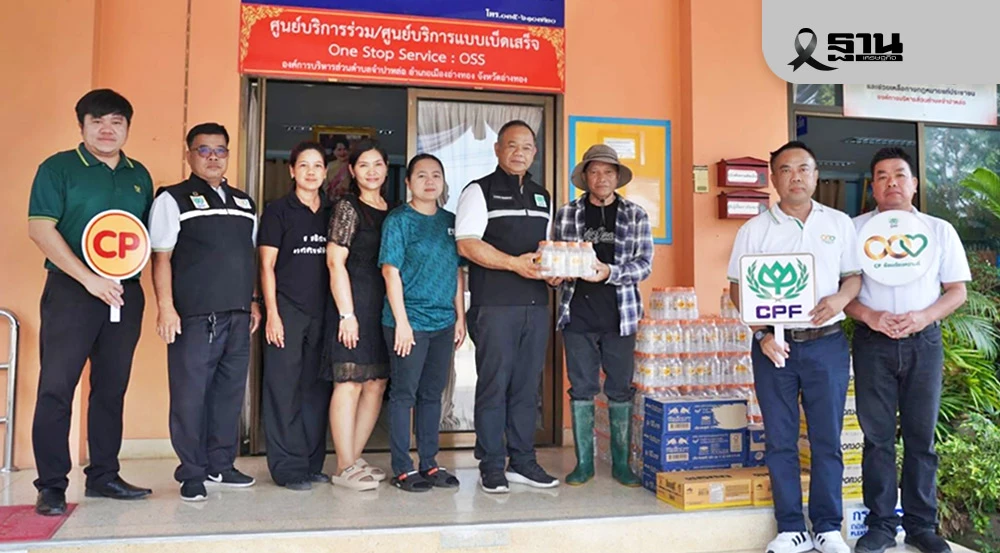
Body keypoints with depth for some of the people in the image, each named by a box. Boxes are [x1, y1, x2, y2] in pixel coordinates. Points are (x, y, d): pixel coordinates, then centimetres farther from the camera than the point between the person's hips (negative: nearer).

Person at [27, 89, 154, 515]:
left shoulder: (139, 175, 14)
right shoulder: (59, 168, 0)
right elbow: (40, 228, -8)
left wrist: (133, 271, -2)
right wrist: (89, 279, -15)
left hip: (126, 292, 5)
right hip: (71, 290, -4)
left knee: (112, 388, 9)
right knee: (56, 387, -3)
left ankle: (103, 476, 19)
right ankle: (51, 485, 5)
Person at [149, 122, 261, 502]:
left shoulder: (244, 202, 18)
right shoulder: (174, 199, 2)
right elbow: (161, 257, -4)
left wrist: (253, 301, 14)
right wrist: (166, 307, -11)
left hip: (238, 315, 5)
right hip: (194, 315, -5)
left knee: (230, 392, 10)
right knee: (190, 394, -1)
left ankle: (221, 465, 22)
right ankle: (192, 473, 11)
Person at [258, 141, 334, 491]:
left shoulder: (331, 214, 14)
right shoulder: (278, 211, 1)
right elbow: (267, 265, -2)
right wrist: (272, 313, -10)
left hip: (321, 314, 4)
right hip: (287, 311, -4)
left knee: (317, 390, 7)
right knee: (284, 390, -3)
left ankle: (312, 464, 17)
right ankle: (287, 468, 5)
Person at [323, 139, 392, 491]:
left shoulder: (392, 211, 16)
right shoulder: (347, 208, -3)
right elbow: (336, 262, -9)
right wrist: (347, 314, -14)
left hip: (384, 305, 7)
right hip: (355, 303, -7)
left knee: (376, 385, 8)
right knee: (349, 383, -5)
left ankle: (354, 459, 20)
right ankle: (345, 468, 4)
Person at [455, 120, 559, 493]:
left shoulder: (542, 196, 20)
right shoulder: (480, 191, 1)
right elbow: (467, 244, -11)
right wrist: (515, 263, -19)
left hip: (536, 304, 6)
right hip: (495, 305, -6)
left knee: (528, 386, 10)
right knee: (494, 385, -1)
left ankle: (522, 462, 20)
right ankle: (491, 467, 10)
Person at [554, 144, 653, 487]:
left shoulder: (635, 215, 5)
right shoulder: (567, 214, 7)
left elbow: (644, 264, -2)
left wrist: (609, 272, -17)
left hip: (619, 315, 0)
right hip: (578, 314, 0)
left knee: (620, 390, 6)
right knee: (581, 389, 6)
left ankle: (621, 463, 18)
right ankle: (584, 462, 17)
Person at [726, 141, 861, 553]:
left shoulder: (839, 223, 7)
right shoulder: (754, 229, 4)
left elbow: (854, 276, 11)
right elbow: (739, 287, 3)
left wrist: (841, 297, -11)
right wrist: (762, 333, -9)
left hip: (827, 344, 1)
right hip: (774, 345, 0)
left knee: (827, 439, 5)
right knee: (780, 441, 5)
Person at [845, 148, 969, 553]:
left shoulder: (940, 230, 7)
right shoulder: (855, 229, 4)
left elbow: (957, 290, 6)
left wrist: (924, 316, -12)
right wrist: (868, 316, -16)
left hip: (923, 341, 1)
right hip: (873, 342, -1)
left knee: (921, 437, 7)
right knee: (877, 436, 3)